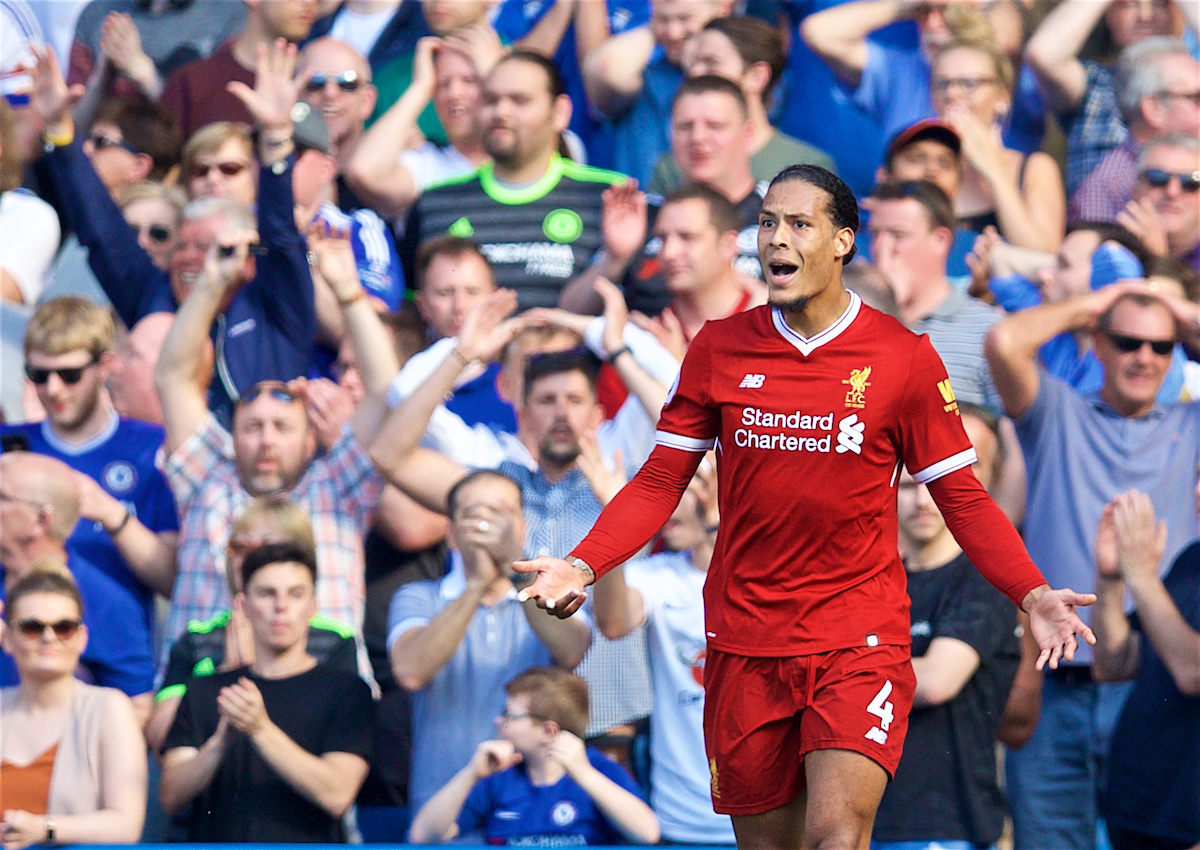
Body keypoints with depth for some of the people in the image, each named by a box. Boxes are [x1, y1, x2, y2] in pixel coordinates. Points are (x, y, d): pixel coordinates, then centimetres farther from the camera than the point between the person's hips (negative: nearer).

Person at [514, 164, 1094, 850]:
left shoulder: (904, 357, -3)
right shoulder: (719, 348, 3)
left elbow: (962, 498, 1)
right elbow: (661, 483, 7)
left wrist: (1032, 594, -13)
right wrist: (582, 566, -9)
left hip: (860, 637, -3)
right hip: (744, 640, 3)